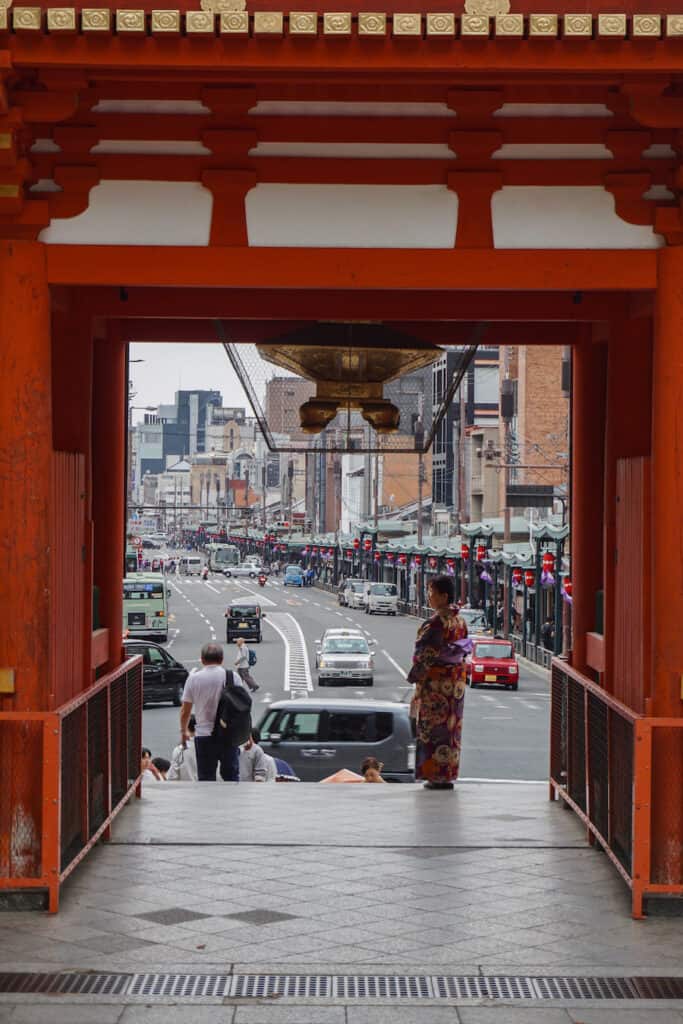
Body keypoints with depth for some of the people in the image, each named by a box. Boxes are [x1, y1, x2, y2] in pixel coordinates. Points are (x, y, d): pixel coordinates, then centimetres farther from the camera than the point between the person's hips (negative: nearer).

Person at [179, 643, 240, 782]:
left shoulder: (194, 678, -3)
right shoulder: (233, 676, -2)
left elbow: (185, 711, 2)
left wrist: (184, 731, 19)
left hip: (204, 735, -1)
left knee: (206, 777, 5)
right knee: (231, 775, 11)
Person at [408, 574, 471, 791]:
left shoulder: (437, 622, -18)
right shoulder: (458, 619, 8)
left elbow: (427, 653, -18)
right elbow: (465, 648, 13)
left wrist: (416, 677, -11)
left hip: (437, 681, -9)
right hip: (456, 679, 9)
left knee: (435, 726, -1)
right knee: (450, 725, 13)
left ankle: (438, 775, 1)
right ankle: (448, 773, 18)